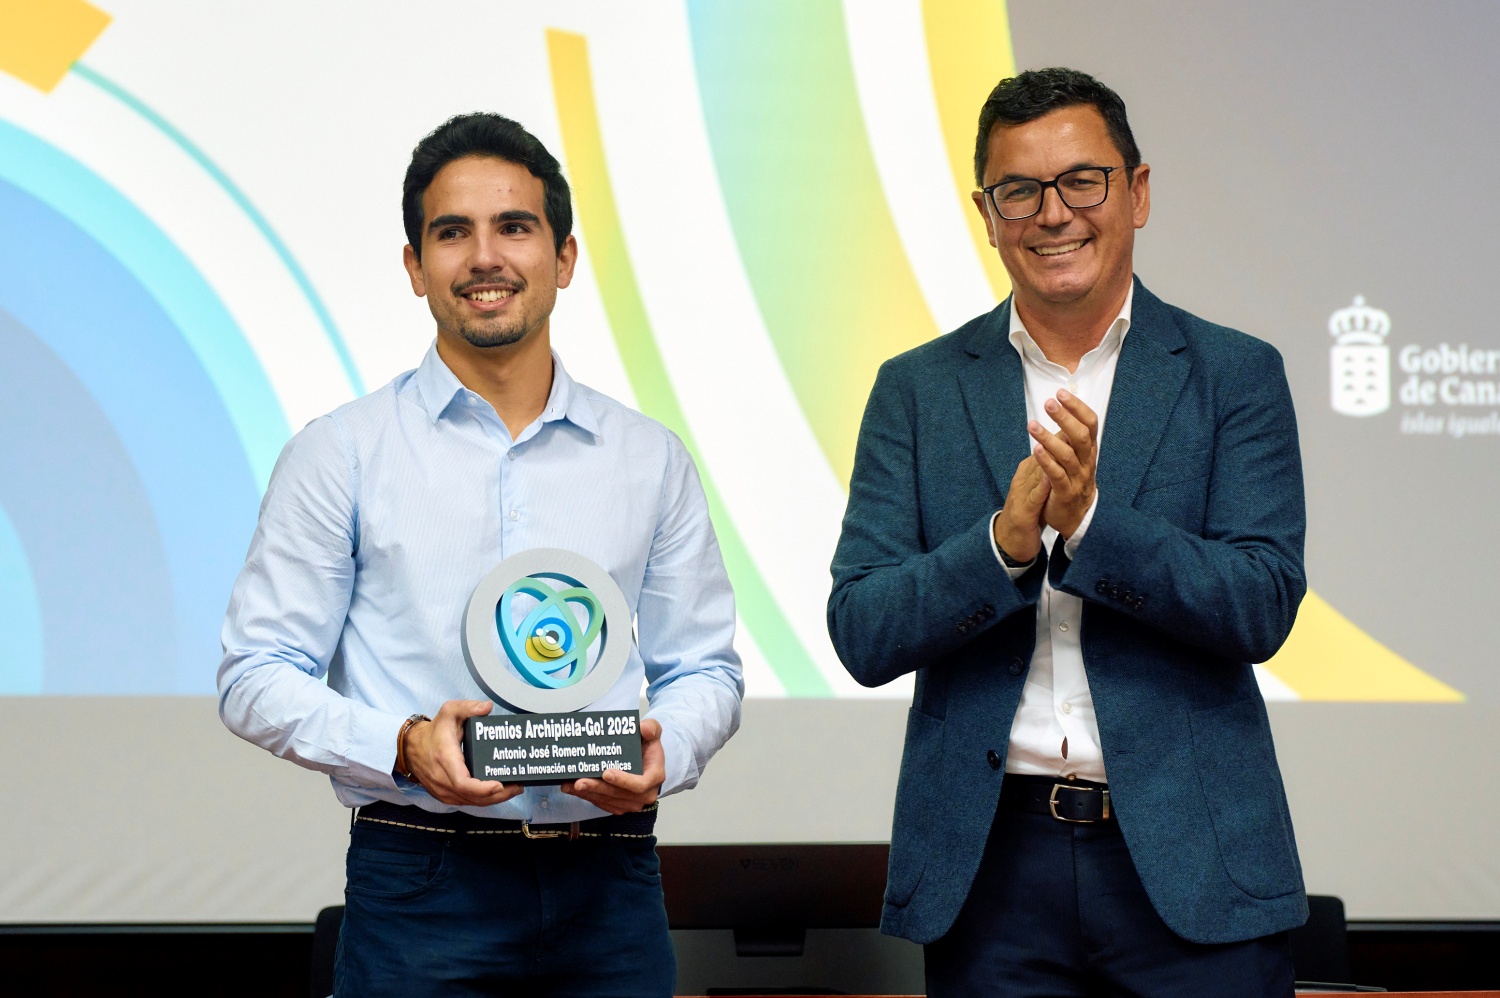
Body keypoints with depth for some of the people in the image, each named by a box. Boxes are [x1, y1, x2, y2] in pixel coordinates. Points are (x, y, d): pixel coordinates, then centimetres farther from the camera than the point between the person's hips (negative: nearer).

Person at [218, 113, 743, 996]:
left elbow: (706, 669, 14)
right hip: (420, 885, -2)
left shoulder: (650, 459, 10)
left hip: (608, 890, 2)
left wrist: (663, 751, -8)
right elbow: (256, 675, 0)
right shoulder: (342, 455, 3)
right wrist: (404, 746, -16)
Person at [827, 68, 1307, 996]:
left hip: (1190, 860, -1)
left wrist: (1091, 522, -19)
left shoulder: (1236, 374, 4)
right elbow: (862, 634, 0)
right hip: (991, 864, 1)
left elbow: (1264, 608, -6)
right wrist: (1005, 540, -17)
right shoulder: (917, 390, 7)